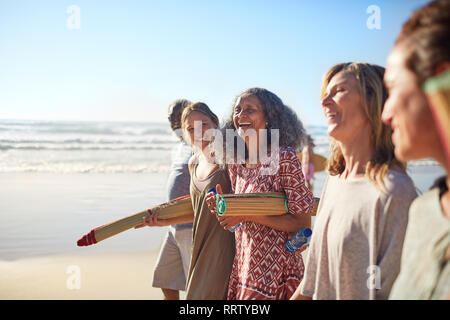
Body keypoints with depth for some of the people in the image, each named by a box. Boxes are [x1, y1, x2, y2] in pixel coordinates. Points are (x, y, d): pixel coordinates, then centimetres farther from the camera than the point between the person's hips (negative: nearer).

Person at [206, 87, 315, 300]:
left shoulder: (284, 157, -13)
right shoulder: (234, 163, 6)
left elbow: (302, 222, -15)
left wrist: (246, 214, -18)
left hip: (274, 268, -6)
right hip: (242, 264, 6)